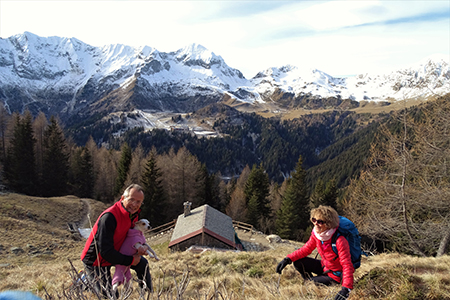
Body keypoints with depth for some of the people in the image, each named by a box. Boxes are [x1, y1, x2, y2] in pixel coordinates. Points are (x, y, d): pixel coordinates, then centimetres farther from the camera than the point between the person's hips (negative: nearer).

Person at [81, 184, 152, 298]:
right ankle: (87, 280, 15)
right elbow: (105, 251, -33)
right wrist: (130, 260, -24)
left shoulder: (133, 214, -7)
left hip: (114, 254, 8)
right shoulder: (109, 217, -34)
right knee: (110, 296, -8)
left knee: (142, 263, 6)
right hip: (95, 261, -8)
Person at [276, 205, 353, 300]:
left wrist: (346, 289, -43)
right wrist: (288, 259, -14)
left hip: (336, 275, -6)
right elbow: (306, 249, -1)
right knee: (298, 262, -8)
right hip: (324, 267, 7)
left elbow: (347, 266, -31)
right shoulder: (315, 233, -12)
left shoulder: (340, 240, -32)